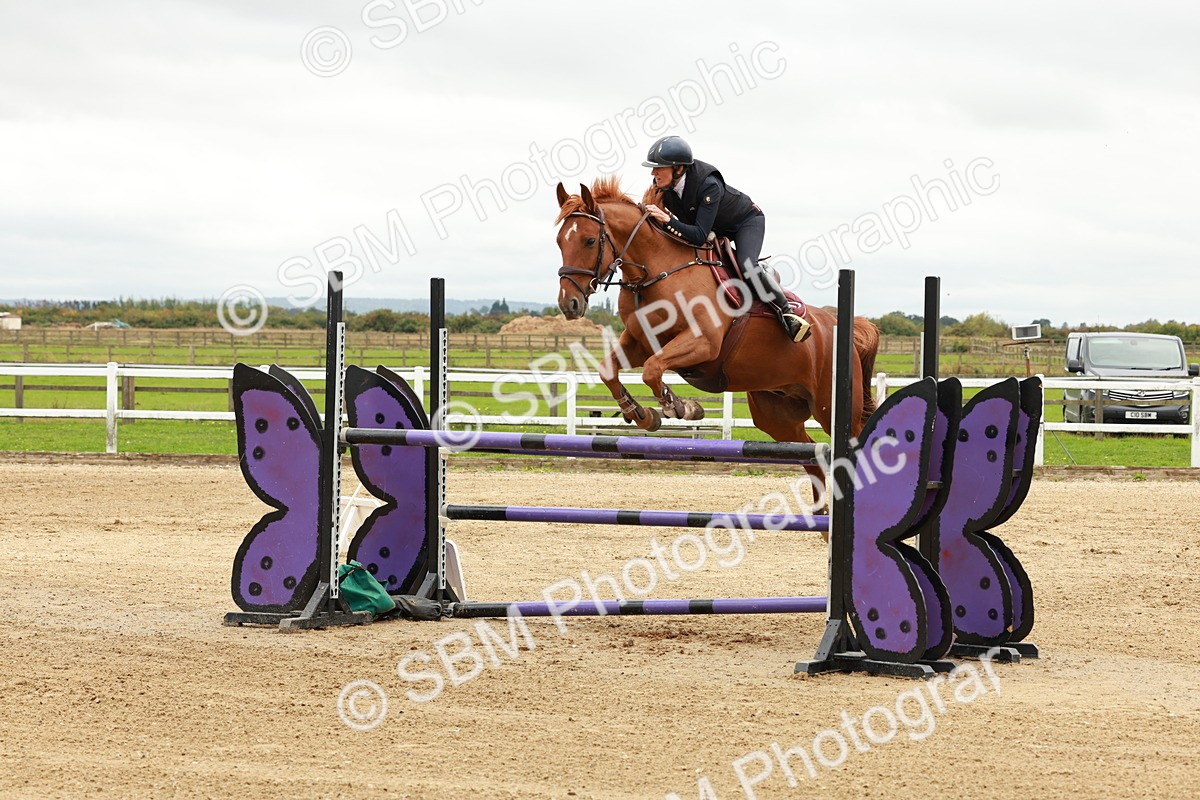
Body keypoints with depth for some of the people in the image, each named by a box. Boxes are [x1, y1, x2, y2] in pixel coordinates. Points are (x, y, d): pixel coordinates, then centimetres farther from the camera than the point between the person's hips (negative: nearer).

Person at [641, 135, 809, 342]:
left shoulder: (709, 184, -41)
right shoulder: (662, 185, -21)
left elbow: (700, 236, -45)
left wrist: (668, 220, -54)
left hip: (747, 221, -8)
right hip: (715, 230, 8)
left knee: (747, 268, -30)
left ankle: (786, 312, -13)